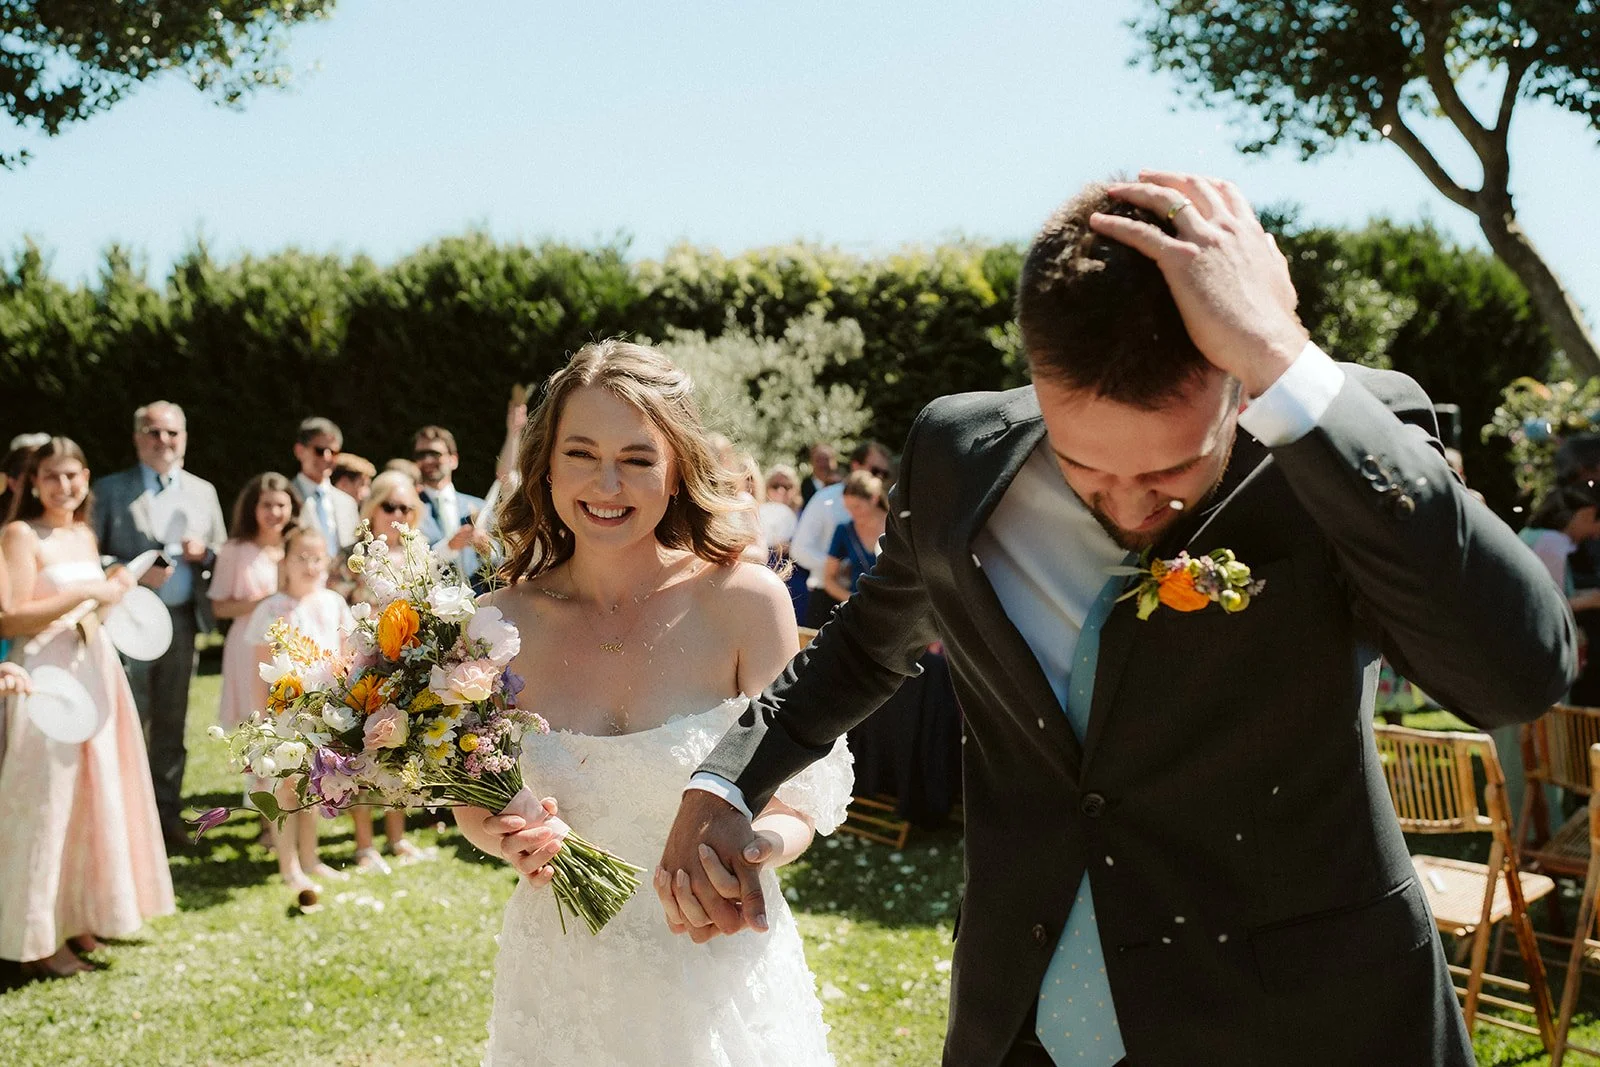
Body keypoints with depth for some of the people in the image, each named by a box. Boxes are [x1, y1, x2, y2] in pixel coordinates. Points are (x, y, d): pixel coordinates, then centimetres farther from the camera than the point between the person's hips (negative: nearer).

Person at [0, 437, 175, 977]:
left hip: (94, 670, 8)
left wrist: (115, 589, 8)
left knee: (95, 796, 12)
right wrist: (85, 593, -19)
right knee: (45, 802, -5)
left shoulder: (86, 536, 13)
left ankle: (79, 918, 22)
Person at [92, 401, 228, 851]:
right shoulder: (111, 489, 2)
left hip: (182, 621, 4)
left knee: (172, 721, 9)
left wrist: (204, 553, -7)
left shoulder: (203, 492, 13)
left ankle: (167, 811, 16)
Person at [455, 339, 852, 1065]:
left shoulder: (744, 601, -14)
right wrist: (509, 841, -16)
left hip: (719, 974, -2)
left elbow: (794, 800, -7)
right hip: (562, 987, 2)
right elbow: (474, 801, 6)